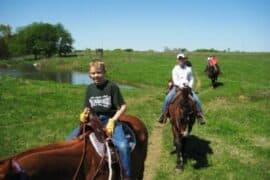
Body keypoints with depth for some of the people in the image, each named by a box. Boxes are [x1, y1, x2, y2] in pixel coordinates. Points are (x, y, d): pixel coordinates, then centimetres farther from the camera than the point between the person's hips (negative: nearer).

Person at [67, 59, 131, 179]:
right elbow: (88, 107, 15)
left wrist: (112, 121, -19)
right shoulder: (90, 88, 7)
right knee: (70, 140, -4)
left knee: (122, 145, -30)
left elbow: (123, 106, -8)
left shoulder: (112, 86, -9)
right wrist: (84, 114, -8)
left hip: (109, 119, -5)